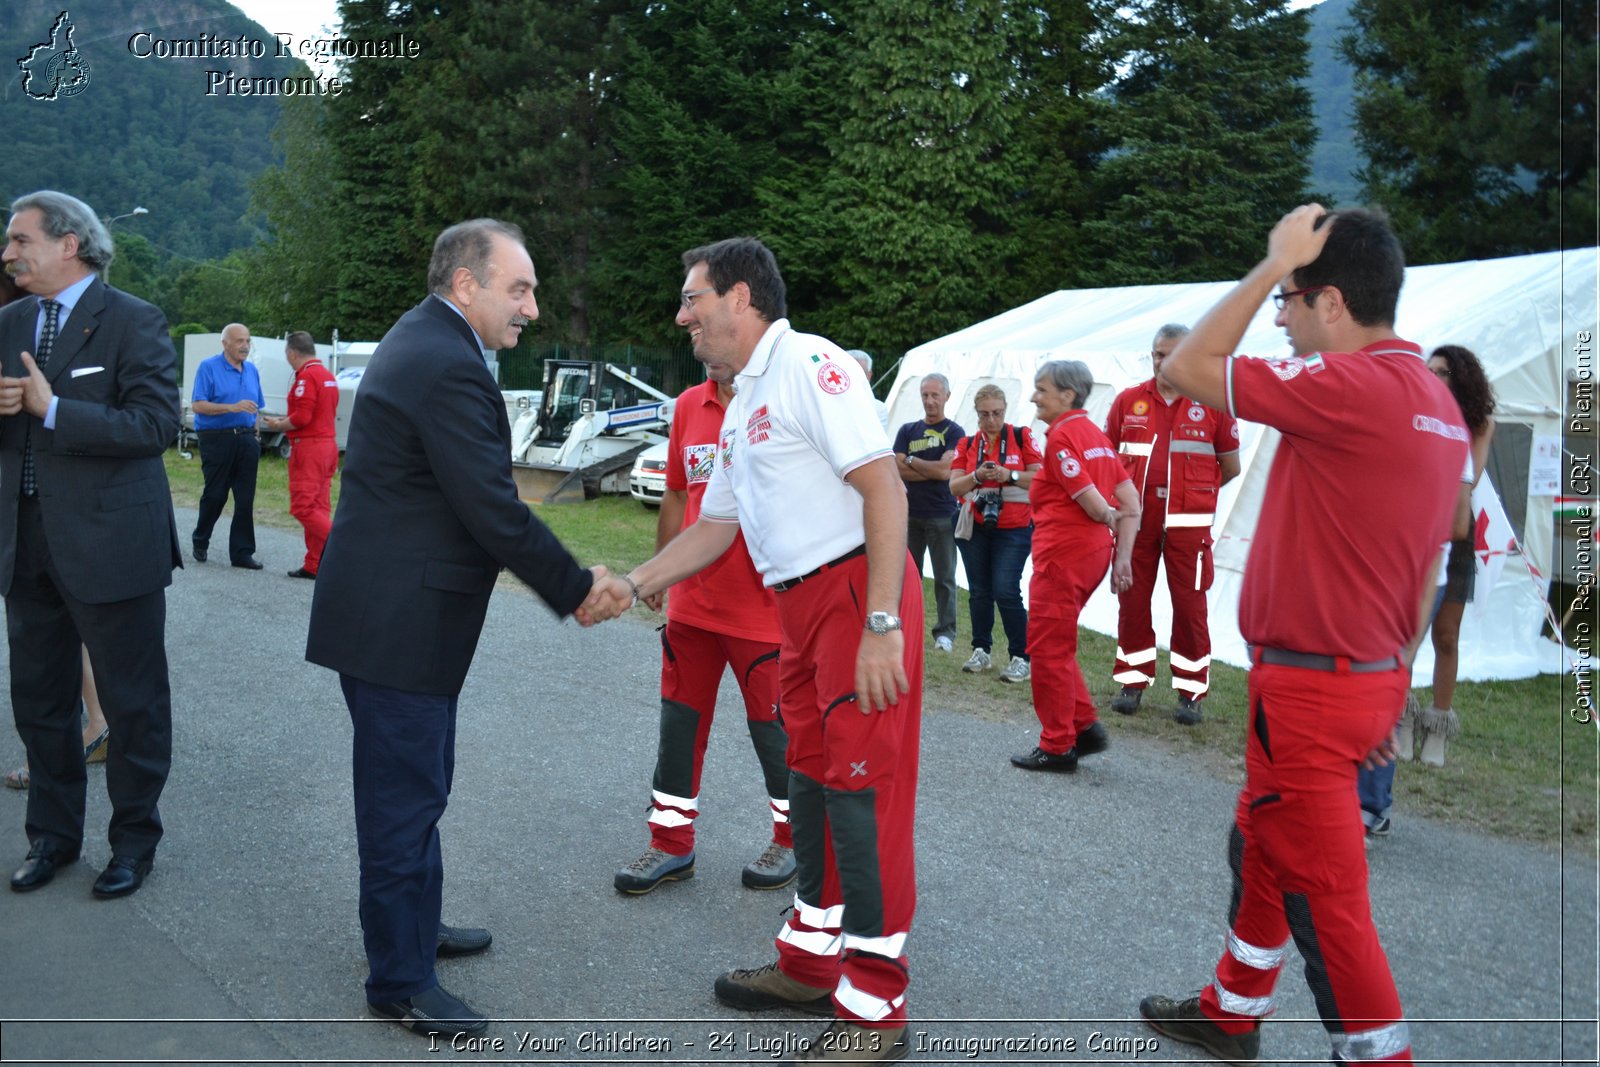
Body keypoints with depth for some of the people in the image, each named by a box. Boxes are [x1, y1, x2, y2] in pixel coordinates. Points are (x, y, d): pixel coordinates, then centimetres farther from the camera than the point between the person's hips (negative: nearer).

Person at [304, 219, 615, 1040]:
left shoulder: (423, 341, 12)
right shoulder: (448, 366, -22)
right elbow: (495, 512, -23)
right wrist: (578, 590, -11)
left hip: (388, 607, 11)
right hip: (398, 622, -11)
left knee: (414, 784, 22)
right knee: (405, 795, 2)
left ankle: (415, 925, 39)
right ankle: (400, 980, 16)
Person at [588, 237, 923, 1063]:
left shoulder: (808, 366, -12)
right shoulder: (740, 406, 18)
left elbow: (882, 487, -20)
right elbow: (714, 527, 23)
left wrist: (881, 624, -24)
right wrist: (632, 585, 14)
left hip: (858, 592, -10)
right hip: (802, 606, 10)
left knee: (861, 788, -5)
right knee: (811, 779, 16)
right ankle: (812, 963, 30)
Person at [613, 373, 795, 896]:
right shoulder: (688, 407, 6)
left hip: (762, 607, -6)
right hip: (692, 603, 6)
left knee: (770, 724, 8)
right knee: (680, 721, 12)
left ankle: (791, 839, 29)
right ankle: (672, 845, 27)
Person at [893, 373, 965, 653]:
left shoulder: (954, 433, 0)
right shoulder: (907, 431, 10)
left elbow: (945, 470, -13)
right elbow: (898, 470, -2)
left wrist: (912, 461, -2)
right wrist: (933, 470, -9)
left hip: (942, 515, -3)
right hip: (910, 514, 3)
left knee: (944, 577, 1)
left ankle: (945, 631, 7)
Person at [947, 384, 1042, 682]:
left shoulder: (1022, 437, 0)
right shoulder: (967, 444, 8)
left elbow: (1040, 477, -5)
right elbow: (954, 486, 1)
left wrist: (1009, 475, -20)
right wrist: (977, 476, -17)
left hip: (1013, 528, -4)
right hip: (974, 529, 4)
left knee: (1006, 591, -12)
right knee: (979, 591, 8)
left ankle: (1021, 658, -4)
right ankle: (981, 651, 21)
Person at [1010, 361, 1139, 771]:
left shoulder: (1062, 435, -13)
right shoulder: (1095, 434, 14)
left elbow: (1090, 499, -19)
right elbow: (1130, 499, 11)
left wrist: (1109, 520, 2)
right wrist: (1123, 556, 8)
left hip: (1064, 553, -9)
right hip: (1095, 552, 9)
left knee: (1049, 648, 1)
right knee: (1056, 645, 20)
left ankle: (1057, 748, 9)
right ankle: (1086, 727, 19)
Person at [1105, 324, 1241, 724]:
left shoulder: (1212, 403, 0)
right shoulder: (1128, 401, 6)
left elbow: (1230, 467, 7)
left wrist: (1192, 491, 12)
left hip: (1188, 523, -2)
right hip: (1135, 520, 2)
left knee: (1190, 606, 0)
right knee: (1132, 602, 7)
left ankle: (1191, 692, 9)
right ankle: (1133, 683, 19)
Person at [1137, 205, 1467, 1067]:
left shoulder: (1353, 386, -22)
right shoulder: (1437, 402, 9)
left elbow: (1187, 369, -17)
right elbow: (1421, 571, 14)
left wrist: (1272, 265, -9)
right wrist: (1389, 687, 21)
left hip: (1308, 688, -10)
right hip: (1367, 674, 10)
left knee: (1322, 893, 2)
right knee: (1259, 849, 24)